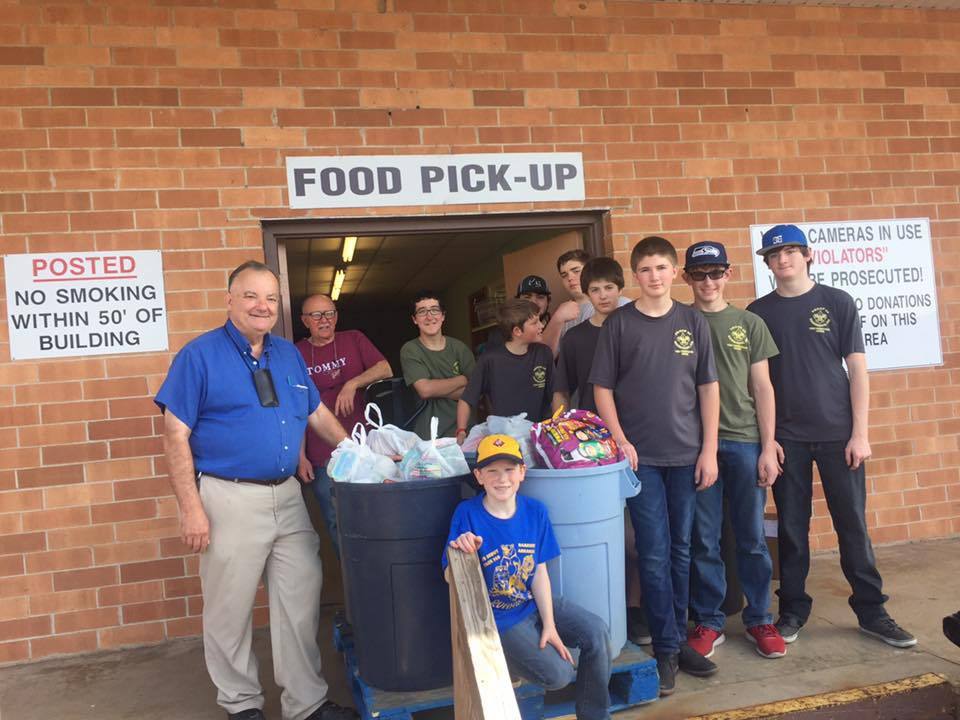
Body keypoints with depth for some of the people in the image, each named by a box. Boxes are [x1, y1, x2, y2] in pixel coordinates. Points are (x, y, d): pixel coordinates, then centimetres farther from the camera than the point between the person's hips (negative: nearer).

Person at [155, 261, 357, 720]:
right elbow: (176, 435, -10)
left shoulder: (288, 354, 10)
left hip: (287, 496, 5)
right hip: (230, 500, -5)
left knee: (300, 602, 10)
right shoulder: (199, 354, -7)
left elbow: (318, 414, 20)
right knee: (230, 610, 8)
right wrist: (191, 508, -15)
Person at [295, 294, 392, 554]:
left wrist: (353, 383, -19)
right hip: (321, 457, 0)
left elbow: (385, 369, -3)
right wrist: (300, 456, -4)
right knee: (337, 524, 6)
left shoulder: (353, 340, 7)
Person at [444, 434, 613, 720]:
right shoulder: (468, 514, -16)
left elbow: (540, 572, -2)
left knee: (596, 631, -15)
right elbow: (450, 577, -16)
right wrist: (461, 553, -38)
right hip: (499, 618, -4)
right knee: (557, 674, -19)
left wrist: (550, 625, -7)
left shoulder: (535, 511, -5)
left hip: (535, 601, 4)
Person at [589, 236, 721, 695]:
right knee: (654, 555, 0)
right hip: (640, 457, -2)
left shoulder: (692, 322, 5)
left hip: (687, 455, 2)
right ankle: (667, 648, 11)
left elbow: (708, 387, 6)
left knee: (680, 552, 11)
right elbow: (602, 388, 1)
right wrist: (619, 441, -9)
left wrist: (709, 450, 1)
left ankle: (676, 639, 25)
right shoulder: (618, 324, -1)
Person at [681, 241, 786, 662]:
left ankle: (759, 619, 22)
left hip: (744, 442, 1)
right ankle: (708, 622, 18)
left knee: (752, 537, 7)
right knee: (703, 540, 5)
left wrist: (768, 446, 0)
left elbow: (762, 389, 7)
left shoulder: (749, 324, 8)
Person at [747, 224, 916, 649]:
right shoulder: (759, 312, 4)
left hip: (837, 433, 0)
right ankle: (793, 610, 20)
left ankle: (871, 611, 19)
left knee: (853, 524, 5)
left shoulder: (837, 303, 2)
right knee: (791, 527, 7)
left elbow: (857, 369, 0)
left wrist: (860, 433, -6)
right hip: (786, 437, 1)